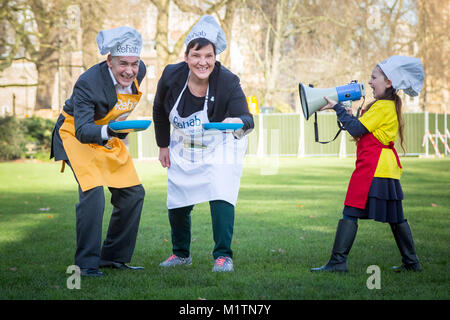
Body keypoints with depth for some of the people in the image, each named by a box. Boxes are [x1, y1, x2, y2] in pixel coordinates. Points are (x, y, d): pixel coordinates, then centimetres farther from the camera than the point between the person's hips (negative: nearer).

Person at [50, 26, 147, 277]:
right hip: (76, 136, -7)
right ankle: (86, 263, -13)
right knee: (93, 192, -24)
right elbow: (82, 131, -39)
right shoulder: (88, 83, -32)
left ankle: (113, 256, 15)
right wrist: (109, 131, -57)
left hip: (110, 137, 7)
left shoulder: (139, 71, -11)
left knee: (133, 194, 2)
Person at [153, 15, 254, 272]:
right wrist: (163, 146, 4)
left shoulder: (228, 82, -28)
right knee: (178, 203, 7)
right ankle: (181, 253, 29)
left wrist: (239, 122, -62)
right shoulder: (171, 77, -19)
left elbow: (247, 119, -38)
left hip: (221, 147, -3)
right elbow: (160, 111, 1)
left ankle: (223, 256, -7)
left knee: (220, 196, -19)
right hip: (183, 149, 4)